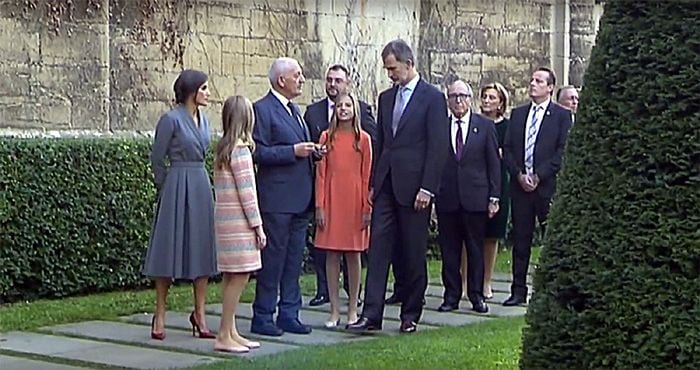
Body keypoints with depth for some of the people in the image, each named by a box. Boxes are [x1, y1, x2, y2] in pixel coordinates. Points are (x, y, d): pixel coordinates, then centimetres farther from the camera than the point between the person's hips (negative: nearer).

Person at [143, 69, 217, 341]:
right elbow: (157, 159, -4)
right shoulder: (171, 120, -10)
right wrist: (166, 189, 5)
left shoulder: (203, 120, 11)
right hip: (177, 188, -7)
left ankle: (199, 313, 14)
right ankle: (160, 316, 5)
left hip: (201, 187, 7)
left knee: (202, 248, 7)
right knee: (170, 247, -2)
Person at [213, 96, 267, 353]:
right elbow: (246, 192, -15)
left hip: (225, 218, 9)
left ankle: (231, 332, 16)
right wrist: (258, 225, -10)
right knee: (239, 277, -6)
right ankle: (224, 336, -5)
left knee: (232, 278, 12)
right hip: (238, 221, -9)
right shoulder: (241, 150, -14)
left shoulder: (223, 149, 11)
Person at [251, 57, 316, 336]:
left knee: (294, 259, 11)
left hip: (300, 198, 9)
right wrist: (294, 151, -19)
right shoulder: (262, 110, -9)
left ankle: (289, 315, 17)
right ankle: (262, 318, 4)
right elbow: (258, 153, -16)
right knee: (273, 258, -4)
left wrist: (311, 152, 7)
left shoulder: (294, 110, 18)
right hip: (277, 199, -8)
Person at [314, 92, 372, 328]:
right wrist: (319, 206, -3)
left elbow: (367, 175, 3)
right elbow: (321, 174, 4)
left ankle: (353, 310, 10)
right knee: (332, 255, 1)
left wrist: (367, 208, -3)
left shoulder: (363, 139, 3)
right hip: (332, 200, 1)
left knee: (353, 255, 4)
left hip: (354, 201, -1)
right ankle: (334, 311, 6)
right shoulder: (327, 137, 5)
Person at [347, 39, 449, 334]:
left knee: (414, 253, 3)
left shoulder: (432, 98, -5)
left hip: (414, 187, -5)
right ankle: (371, 315, -2)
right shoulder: (386, 98, 14)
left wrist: (427, 188, -14)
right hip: (386, 185, 6)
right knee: (378, 248, -1)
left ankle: (410, 315, 13)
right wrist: (374, 183, 11)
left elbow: (438, 147, -9)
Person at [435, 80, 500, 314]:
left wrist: (494, 197, -1)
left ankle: (477, 295, 13)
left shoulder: (485, 126, 5)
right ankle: (451, 296, 12)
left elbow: (494, 164, 5)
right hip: (446, 198, 1)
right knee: (449, 249, 4)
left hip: (475, 198, -1)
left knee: (476, 249, 5)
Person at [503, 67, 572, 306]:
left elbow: (563, 151, -5)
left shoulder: (561, 115, 2)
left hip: (548, 186, -4)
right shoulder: (518, 114, 15)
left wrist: (538, 176, -11)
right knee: (520, 240, 5)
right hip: (520, 185, 4)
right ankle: (518, 291, 10)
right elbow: (507, 149, 12)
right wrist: (519, 175, -3)